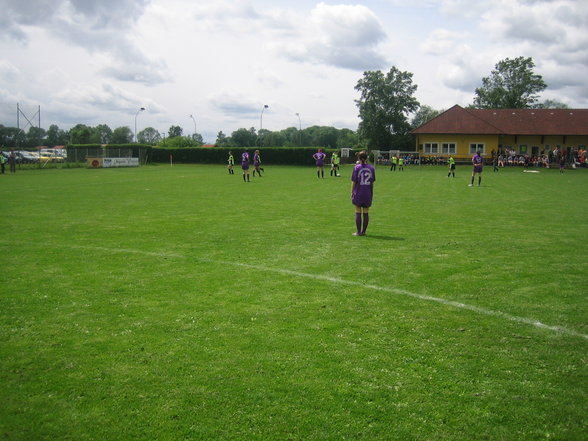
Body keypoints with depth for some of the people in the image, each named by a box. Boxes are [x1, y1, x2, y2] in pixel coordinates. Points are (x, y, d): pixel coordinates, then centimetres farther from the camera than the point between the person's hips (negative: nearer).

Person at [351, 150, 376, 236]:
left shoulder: (357, 167, -8)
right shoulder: (371, 168, 1)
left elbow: (354, 182, -6)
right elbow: (372, 182, 6)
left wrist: (352, 192, 3)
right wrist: (371, 193, 14)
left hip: (358, 193, -3)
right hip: (368, 194, 3)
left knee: (358, 212, 3)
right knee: (366, 213, 8)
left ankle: (359, 231, 5)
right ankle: (363, 231, 12)